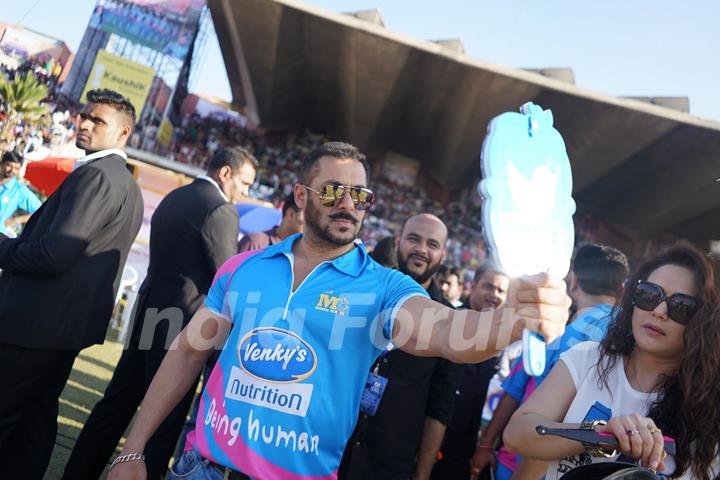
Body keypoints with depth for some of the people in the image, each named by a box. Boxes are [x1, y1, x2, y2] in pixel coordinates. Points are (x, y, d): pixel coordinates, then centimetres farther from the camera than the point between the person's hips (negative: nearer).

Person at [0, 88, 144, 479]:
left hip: (34, 323, -9)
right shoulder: (128, 185, 14)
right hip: (66, 322, 10)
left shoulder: (96, 174, -17)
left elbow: (52, 255, -24)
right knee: (34, 418, 19)